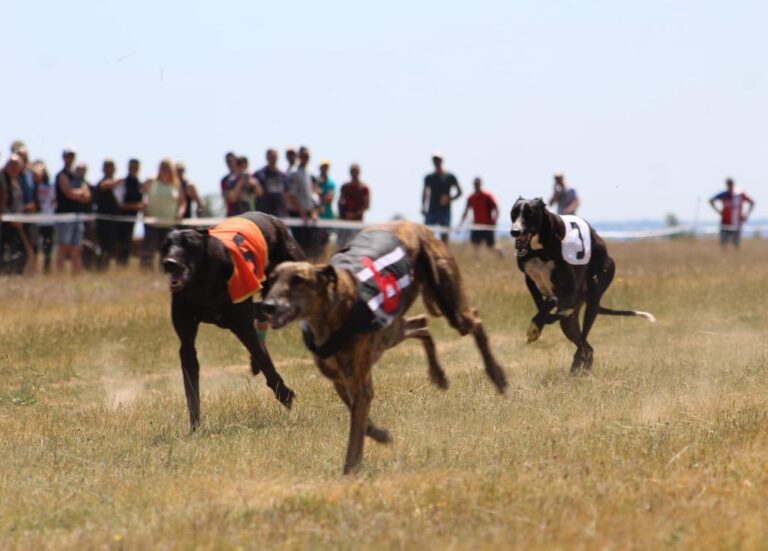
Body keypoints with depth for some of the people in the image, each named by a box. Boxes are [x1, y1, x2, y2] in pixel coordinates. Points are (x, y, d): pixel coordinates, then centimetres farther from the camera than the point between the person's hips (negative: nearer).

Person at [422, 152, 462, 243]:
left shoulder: (449, 177, 1)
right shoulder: (429, 177, 6)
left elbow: (459, 191, 5)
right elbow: (425, 193, 8)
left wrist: (449, 199, -11)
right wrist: (423, 207, -5)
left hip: (445, 211, -1)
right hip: (432, 211, 1)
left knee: (444, 236, 1)